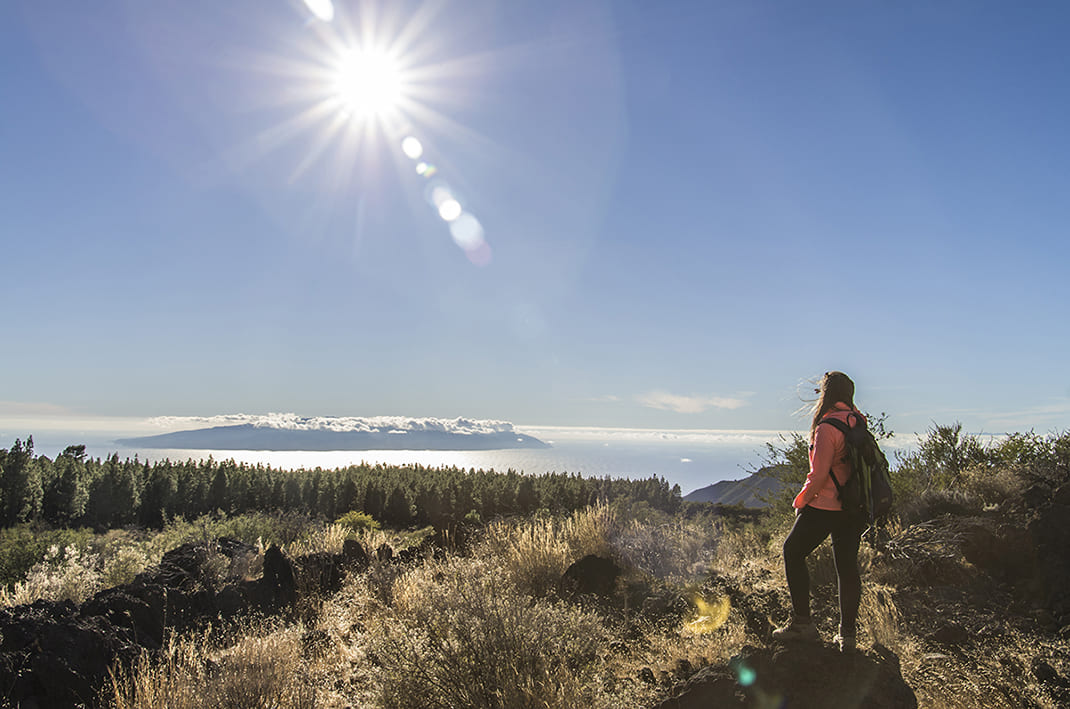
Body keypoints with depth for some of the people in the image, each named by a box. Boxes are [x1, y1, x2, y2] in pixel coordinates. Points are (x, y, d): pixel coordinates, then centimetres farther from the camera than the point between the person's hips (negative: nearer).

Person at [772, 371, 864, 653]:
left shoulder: (827, 428, -17)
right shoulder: (859, 423, 7)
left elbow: (819, 473, -17)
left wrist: (801, 501, -6)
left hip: (825, 506, -7)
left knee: (793, 553, 8)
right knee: (847, 566, 11)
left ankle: (802, 623, 7)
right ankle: (847, 634, 17)